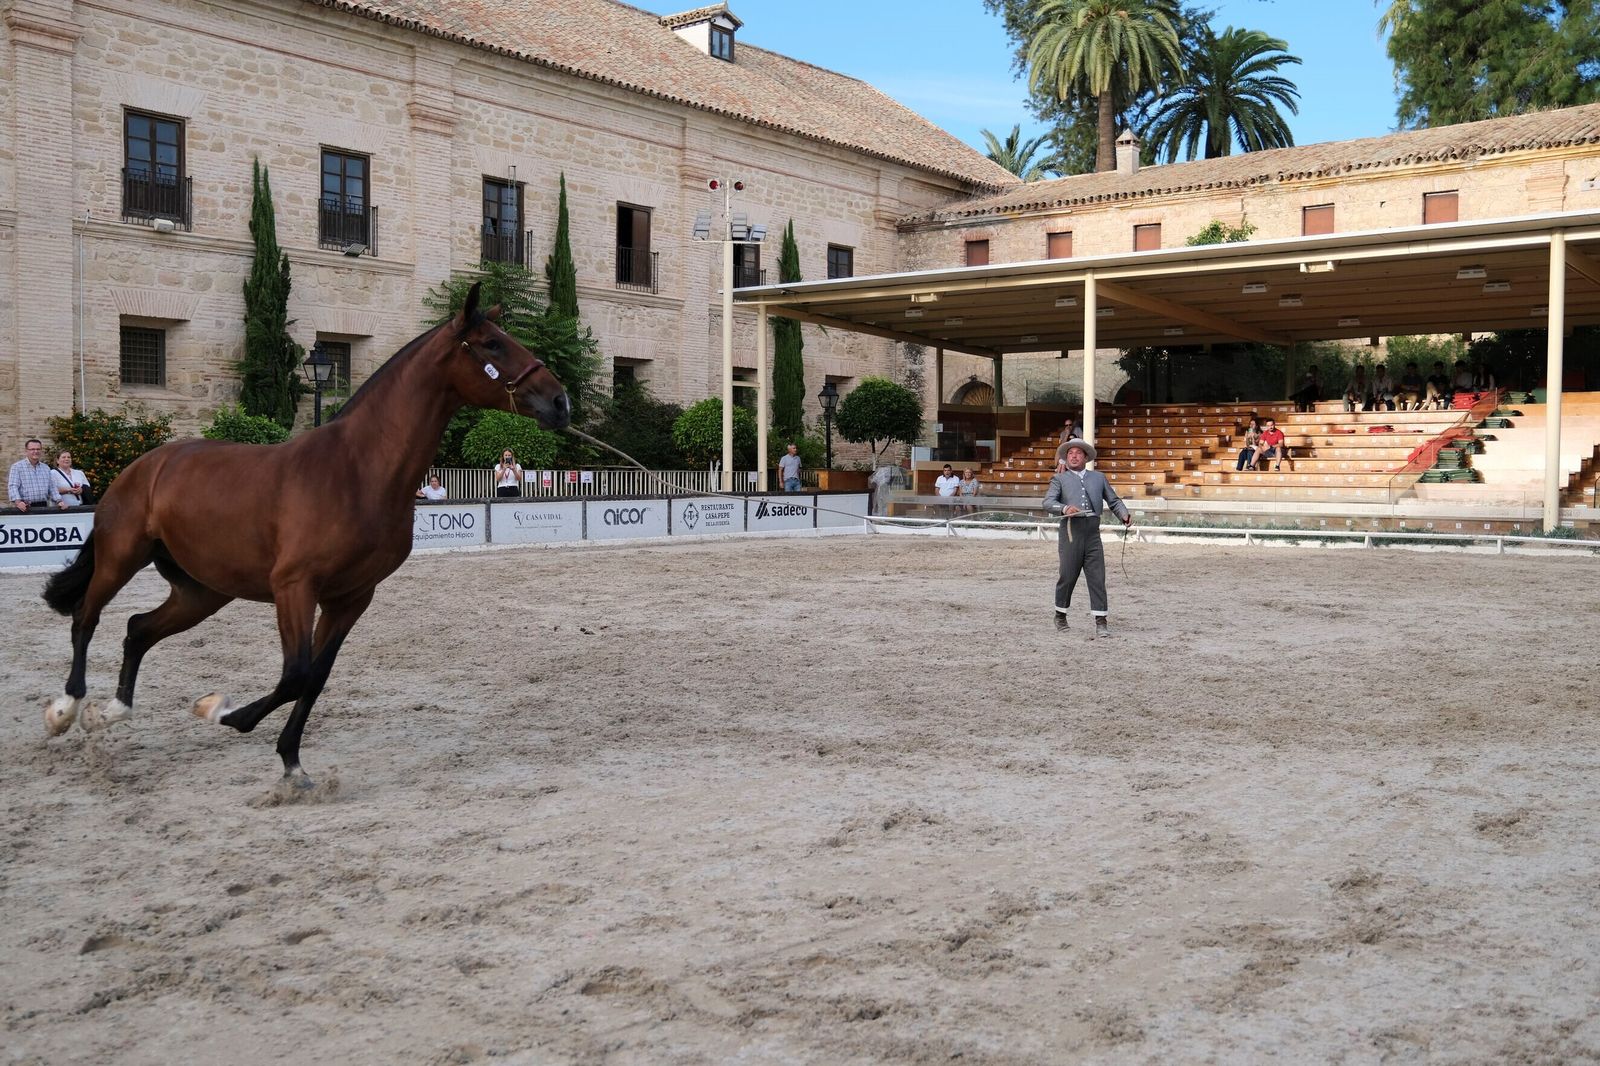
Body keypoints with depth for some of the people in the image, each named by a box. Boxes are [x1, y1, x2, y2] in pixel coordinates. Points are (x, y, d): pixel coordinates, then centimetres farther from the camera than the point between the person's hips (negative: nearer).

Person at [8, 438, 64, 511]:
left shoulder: (46, 468, 19)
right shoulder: (17, 467, 3)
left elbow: (52, 488, 20)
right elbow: (13, 486, -7)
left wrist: (59, 501, 4)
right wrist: (18, 502, -23)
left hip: (43, 507, 3)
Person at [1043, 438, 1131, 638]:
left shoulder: (1098, 477, 20)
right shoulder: (1060, 479, 12)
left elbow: (1113, 501, 20)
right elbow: (1048, 503, -3)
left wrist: (1125, 514, 0)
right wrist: (1064, 508, -23)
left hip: (1093, 533, 2)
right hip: (1070, 530, -2)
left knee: (1097, 578, -4)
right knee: (1067, 577, 4)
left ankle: (1101, 622, -3)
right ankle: (1060, 614, 24)